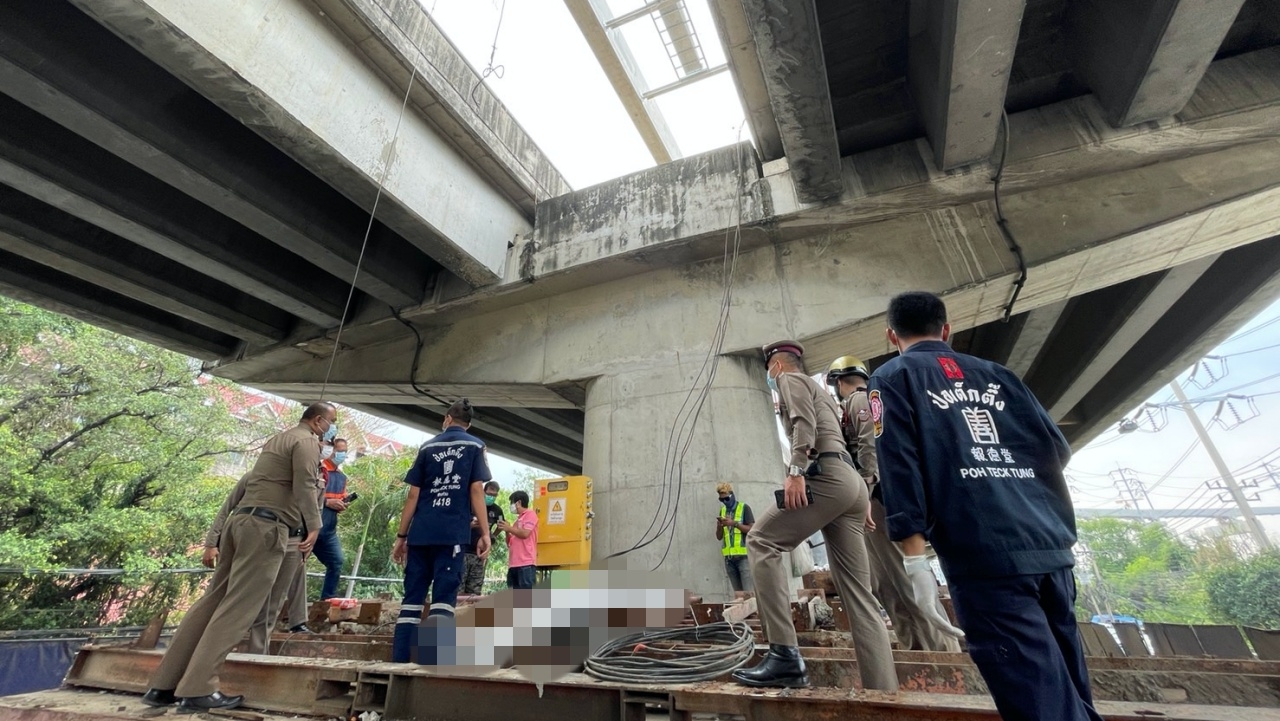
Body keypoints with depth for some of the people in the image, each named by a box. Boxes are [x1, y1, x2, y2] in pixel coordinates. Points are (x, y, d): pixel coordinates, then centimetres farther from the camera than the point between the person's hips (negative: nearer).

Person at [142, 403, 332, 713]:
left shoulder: (277, 439, 24)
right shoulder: (307, 441, -7)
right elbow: (304, 487, -18)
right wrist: (314, 526, -20)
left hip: (241, 518, 9)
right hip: (266, 526, -9)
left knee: (214, 598, 12)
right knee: (237, 606, -6)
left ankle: (163, 684, 16)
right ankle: (197, 690, -5)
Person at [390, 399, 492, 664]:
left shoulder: (428, 447, 13)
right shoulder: (474, 446, 5)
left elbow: (413, 495, 10)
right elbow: (476, 490, -5)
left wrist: (401, 536, 15)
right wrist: (485, 532, -4)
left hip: (420, 532, 4)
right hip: (452, 532, -3)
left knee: (412, 595, 10)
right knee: (444, 596, -1)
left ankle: (400, 660, 11)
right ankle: (431, 661, -6)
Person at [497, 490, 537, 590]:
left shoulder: (530, 514, 1)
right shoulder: (518, 519, 25)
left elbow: (525, 533, -14)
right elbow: (510, 543, 25)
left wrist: (509, 528, -2)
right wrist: (506, 531, 9)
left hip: (526, 563, -9)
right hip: (514, 564, 9)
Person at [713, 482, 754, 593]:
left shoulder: (744, 508, 1)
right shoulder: (722, 511, 15)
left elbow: (752, 529, -7)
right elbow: (719, 537, 16)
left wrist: (734, 523, -16)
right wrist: (719, 527, -5)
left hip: (743, 555, -5)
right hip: (729, 557, 5)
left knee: (749, 591, -9)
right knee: (738, 592, 6)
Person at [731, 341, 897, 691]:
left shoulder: (790, 379, 8)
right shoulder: (819, 390, 34)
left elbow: (804, 423, -12)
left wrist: (795, 470, -23)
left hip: (827, 476, -10)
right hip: (851, 482, 10)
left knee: (761, 541, -12)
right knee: (859, 595, 6)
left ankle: (784, 655, -18)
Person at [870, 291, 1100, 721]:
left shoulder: (893, 377, 1)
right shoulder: (995, 373, 18)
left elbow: (899, 465, -10)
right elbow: (1056, 448, 14)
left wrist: (914, 558, -10)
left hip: (983, 556, -6)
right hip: (1050, 545, 7)